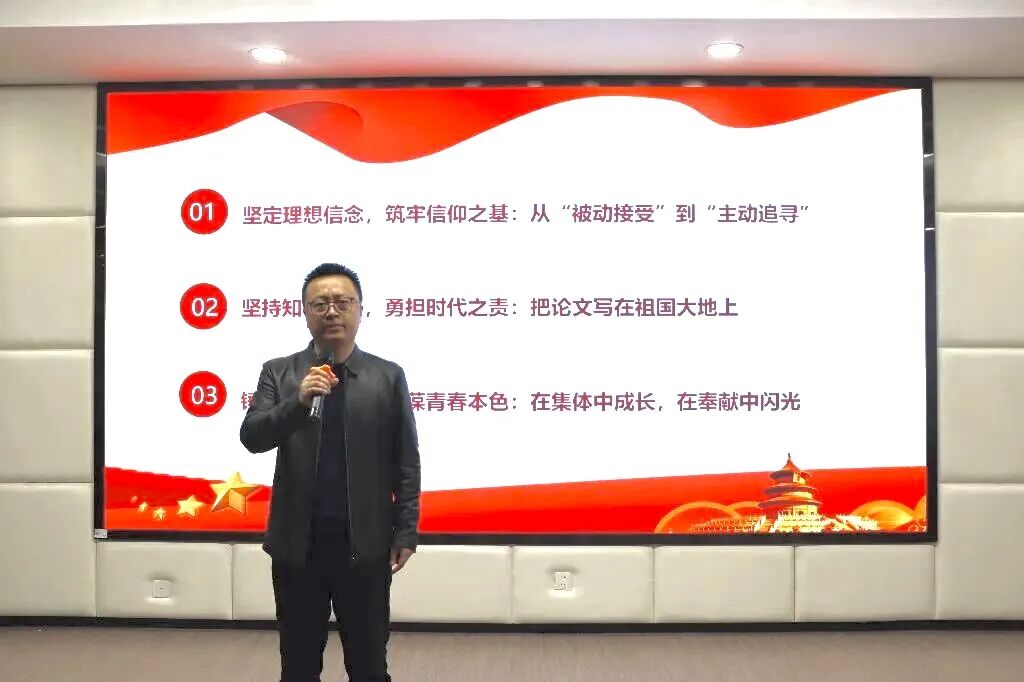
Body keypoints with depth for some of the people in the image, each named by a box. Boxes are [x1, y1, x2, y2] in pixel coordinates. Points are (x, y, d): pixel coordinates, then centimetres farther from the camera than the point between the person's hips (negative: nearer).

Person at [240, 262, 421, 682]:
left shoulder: (388, 376, 2)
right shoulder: (278, 373, 4)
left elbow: (406, 462, 2)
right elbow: (252, 437, -6)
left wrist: (405, 532, -2)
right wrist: (299, 401, -21)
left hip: (365, 545, -1)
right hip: (297, 544, 1)